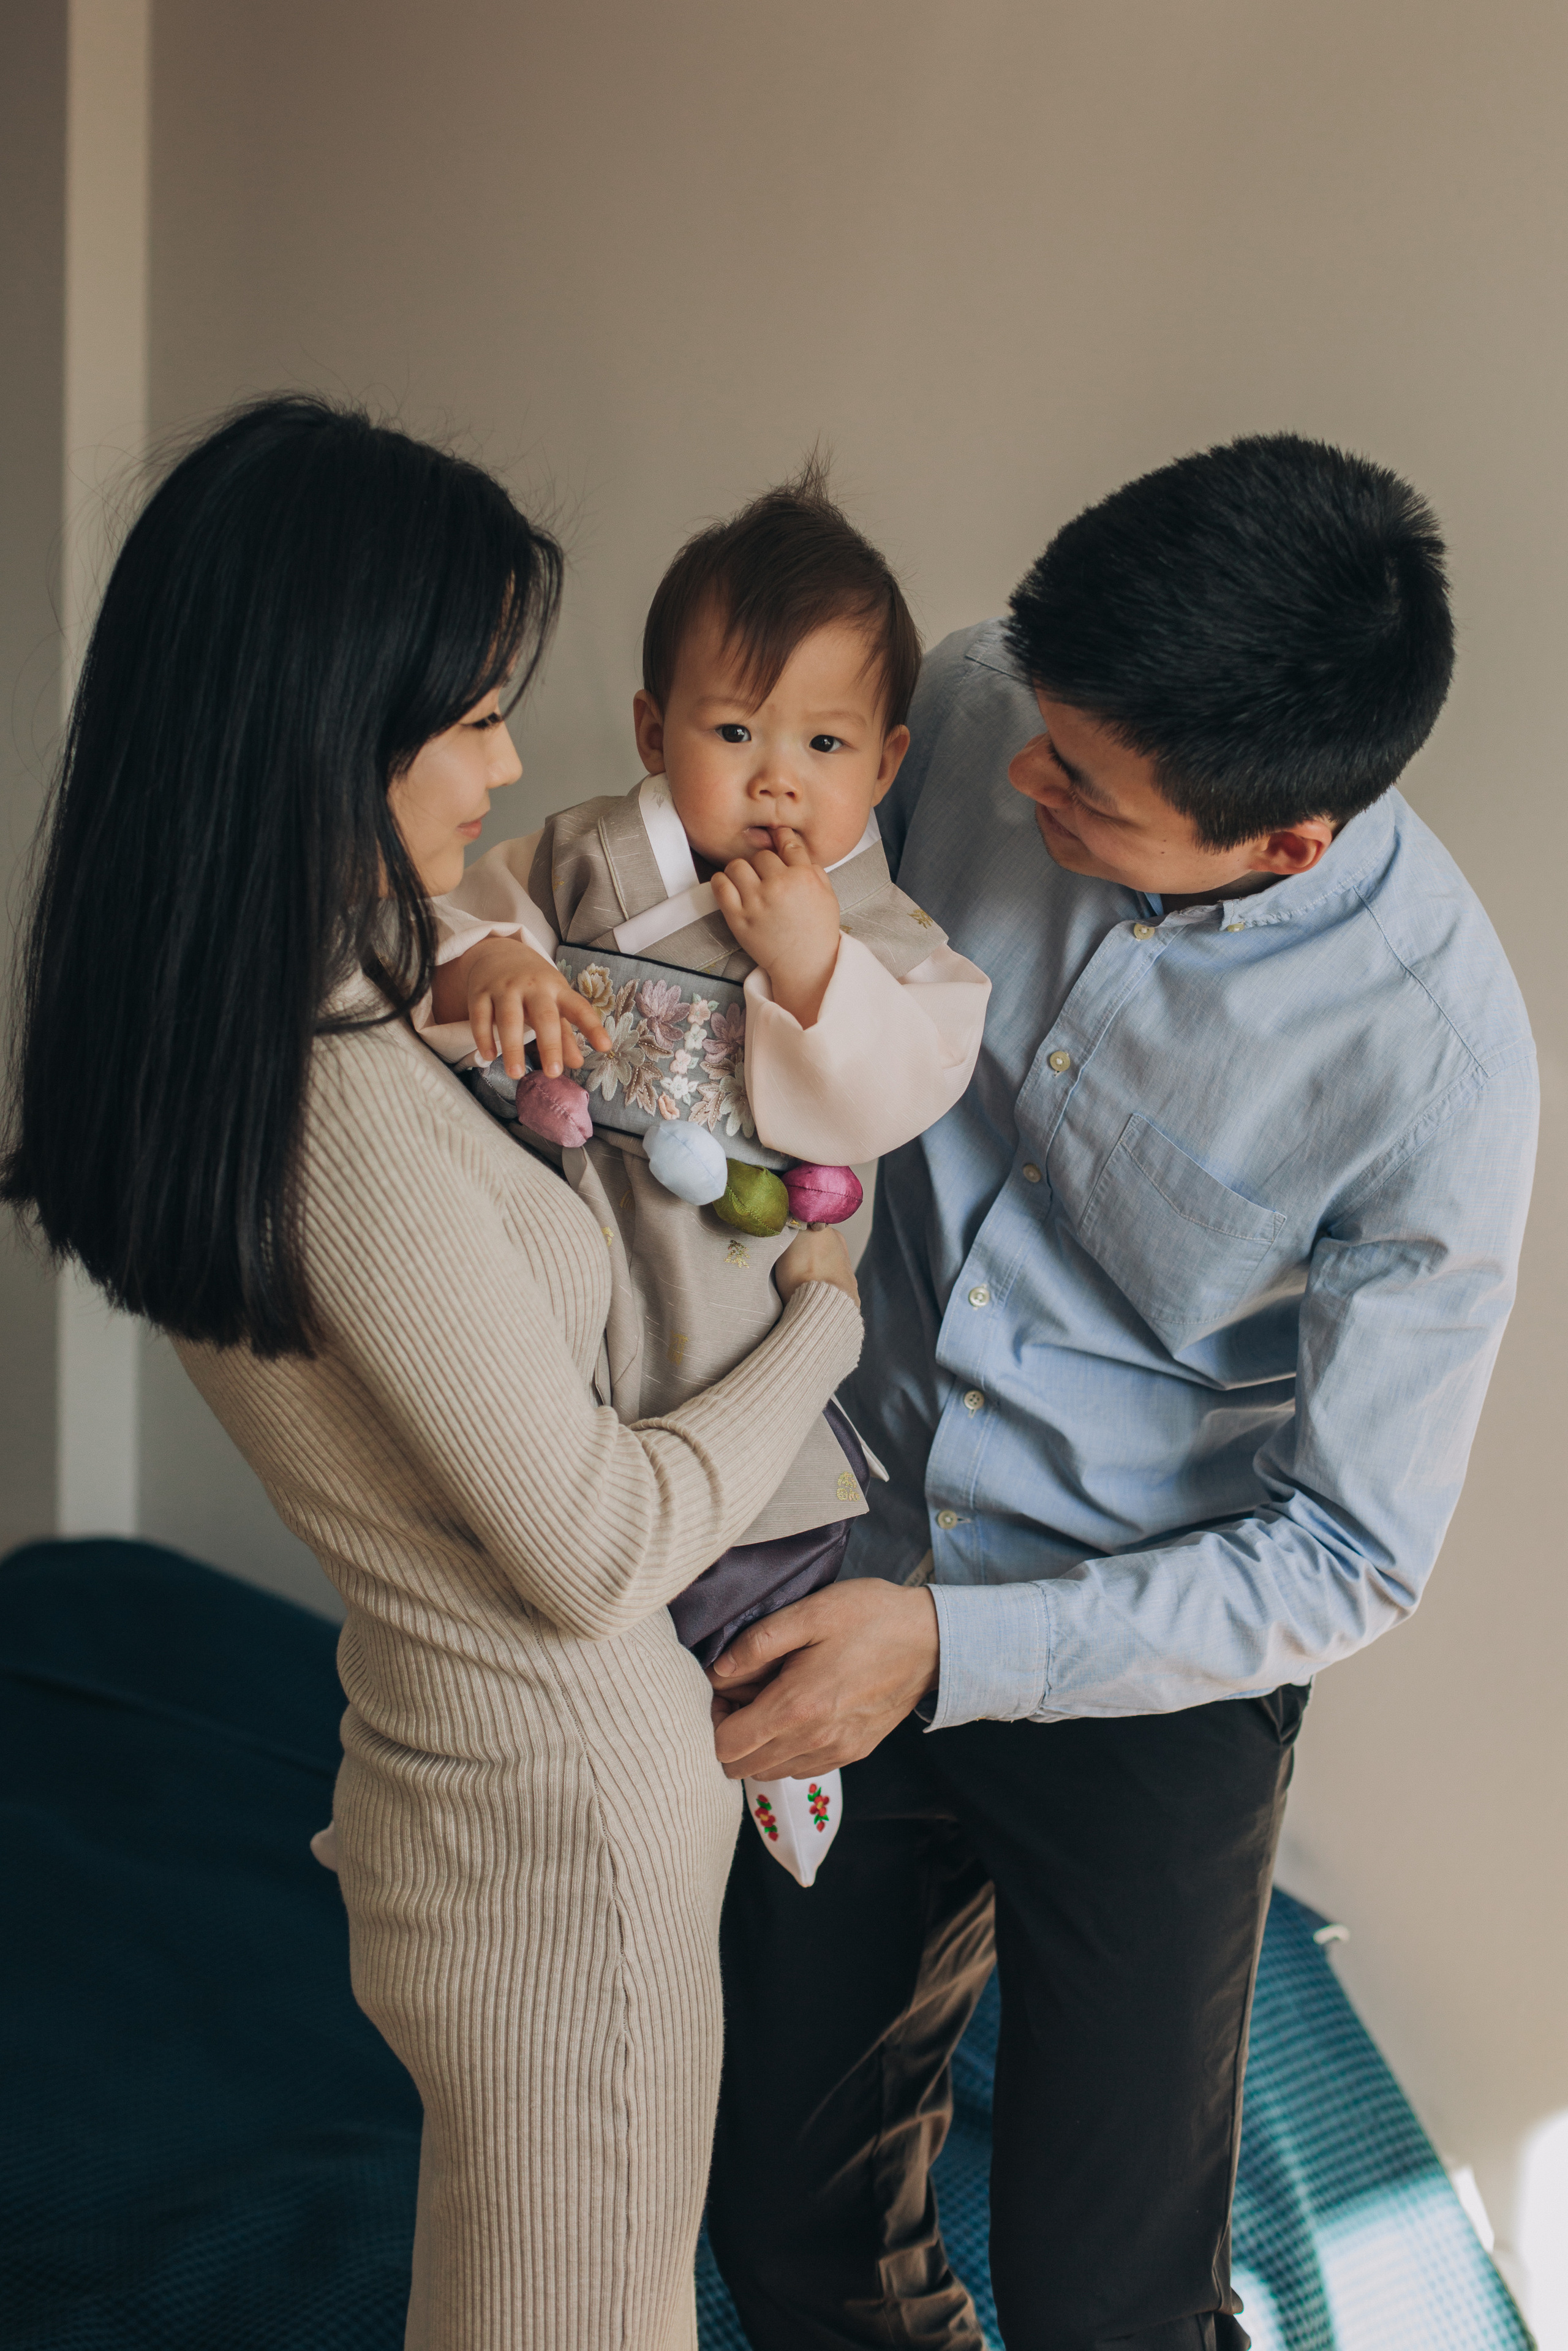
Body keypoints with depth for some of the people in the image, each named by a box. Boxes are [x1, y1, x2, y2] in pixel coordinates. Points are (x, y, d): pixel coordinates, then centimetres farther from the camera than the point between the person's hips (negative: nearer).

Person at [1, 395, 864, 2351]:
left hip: (435, 1755, 8)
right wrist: (822, 1319, -8)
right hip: (565, 1828, -8)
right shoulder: (355, 1115, -30)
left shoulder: (216, 1034, -3)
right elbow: (596, 1553, -22)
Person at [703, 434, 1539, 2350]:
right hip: (844, 1580, 4)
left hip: (1147, 1684, -4)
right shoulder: (979, 708, -15)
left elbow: (1351, 1555, -18)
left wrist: (953, 1652, -25)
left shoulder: (1431, 1057, -26)